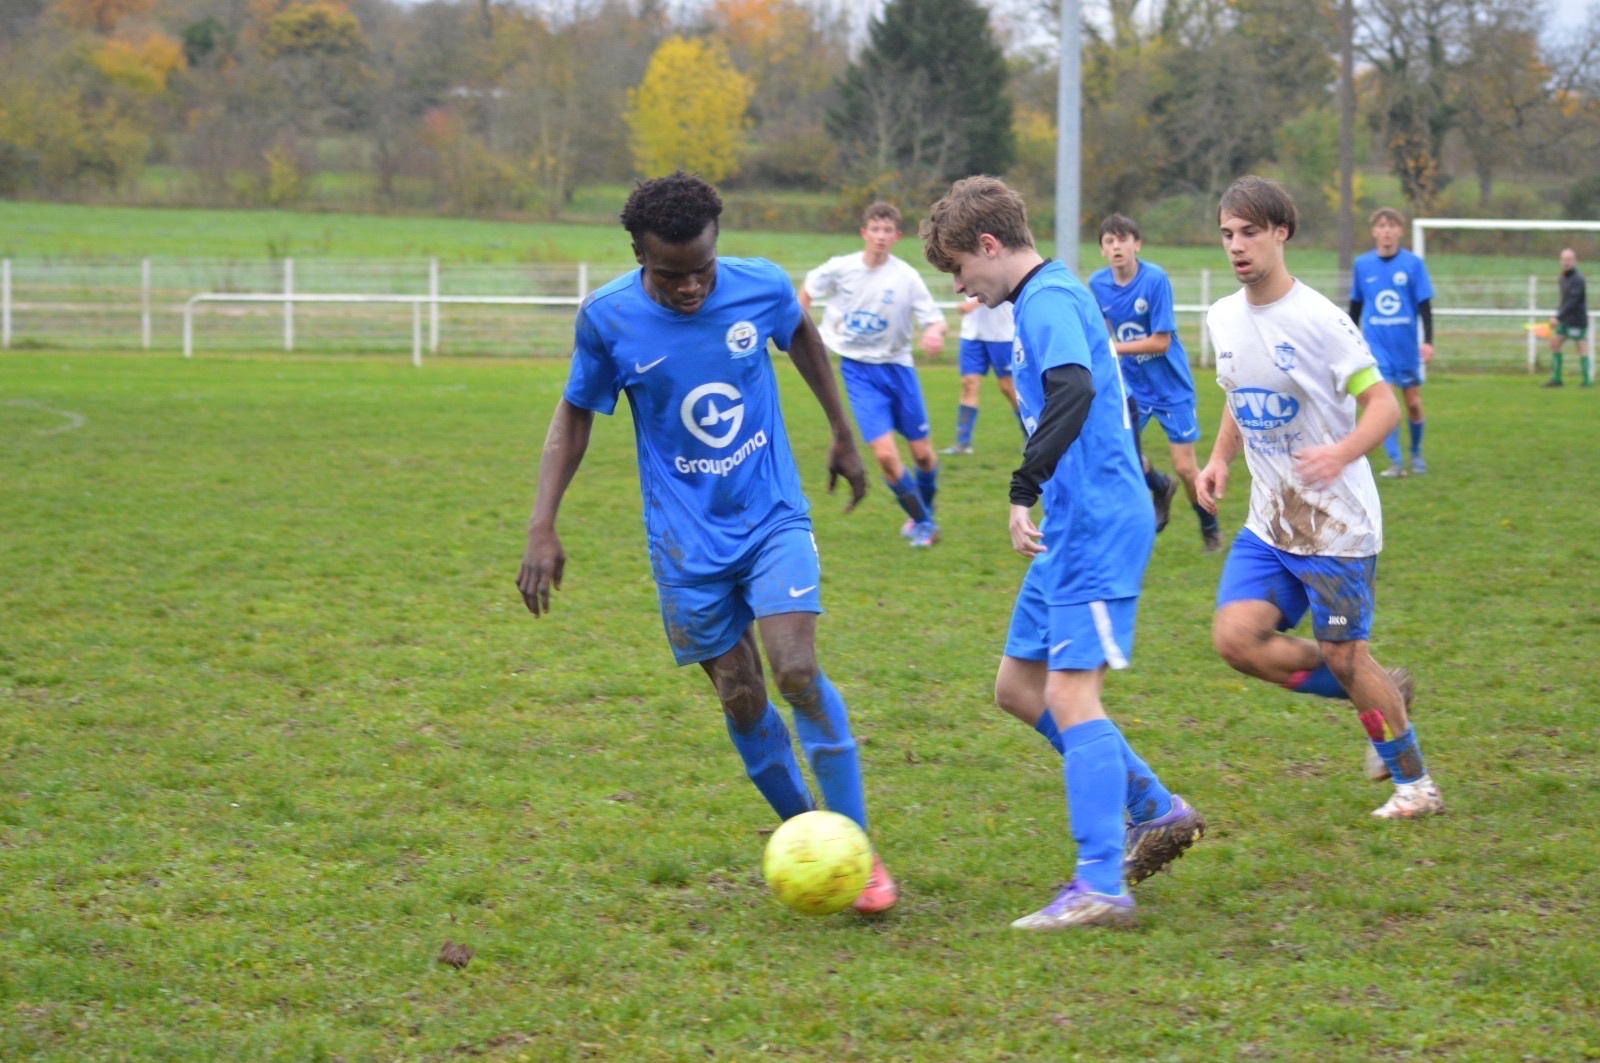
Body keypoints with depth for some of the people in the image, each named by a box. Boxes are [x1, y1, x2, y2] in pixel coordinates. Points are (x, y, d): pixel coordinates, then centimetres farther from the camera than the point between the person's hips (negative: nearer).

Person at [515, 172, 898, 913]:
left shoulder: (761, 288, -12)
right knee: (741, 699, 3)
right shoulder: (608, 318, -13)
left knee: (796, 671, -17)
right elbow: (575, 413, 2)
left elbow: (802, 336, 12)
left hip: (773, 518, -1)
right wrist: (542, 527, -4)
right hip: (688, 539, 1)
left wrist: (843, 436, 21)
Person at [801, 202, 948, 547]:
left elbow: (935, 319, -14)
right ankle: (922, 523, 7)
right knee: (885, 454, -13)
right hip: (858, 370, -1)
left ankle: (924, 512, 36)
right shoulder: (840, 269, -8)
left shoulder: (906, 276, -11)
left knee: (922, 452, 7)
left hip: (896, 366, 1)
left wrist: (934, 332, -36)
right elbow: (808, 288, 12)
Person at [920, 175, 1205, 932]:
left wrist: (1025, 488, -37)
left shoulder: (1048, 300, -15)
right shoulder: (1048, 298, 18)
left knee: (1071, 694, -14)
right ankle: (1155, 812, 20)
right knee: (1018, 685, 14)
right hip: (1074, 526, 11)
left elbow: (1074, 391, -33)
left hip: (1095, 528, -11)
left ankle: (1101, 886, -16)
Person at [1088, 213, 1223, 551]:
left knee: (1185, 466, -4)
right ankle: (1161, 489, 23)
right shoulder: (1097, 284, -7)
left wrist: (1114, 348, -26)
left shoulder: (1155, 279, -22)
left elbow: (1161, 342, -22)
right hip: (1133, 384, 4)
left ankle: (1210, 529, 23)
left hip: (1171, 385, -4)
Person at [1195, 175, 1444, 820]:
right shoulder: (1224, 318, 5)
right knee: (1236, 637, -8)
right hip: (1269, 522, 7)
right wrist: (1219, 460, 4)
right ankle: (1381, 696, 13)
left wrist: (1342, 452, -33)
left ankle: (1414, 784, 20)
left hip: (1336, 521, -6)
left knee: (1343, 654, -2)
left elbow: (1383, 403, -15)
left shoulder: (1317, 319, -16)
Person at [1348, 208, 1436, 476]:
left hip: (1406, 347, 0)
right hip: (1377, 346, 0)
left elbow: (1424, 305, -2)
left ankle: (1416, 454, 30)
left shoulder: (1413, 264, -3)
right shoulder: (1361, 265, 2)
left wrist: (1428, 341, -11)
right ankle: (1395, 462, -11)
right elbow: (1355, 306, 13)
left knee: (1413, 403, 8)